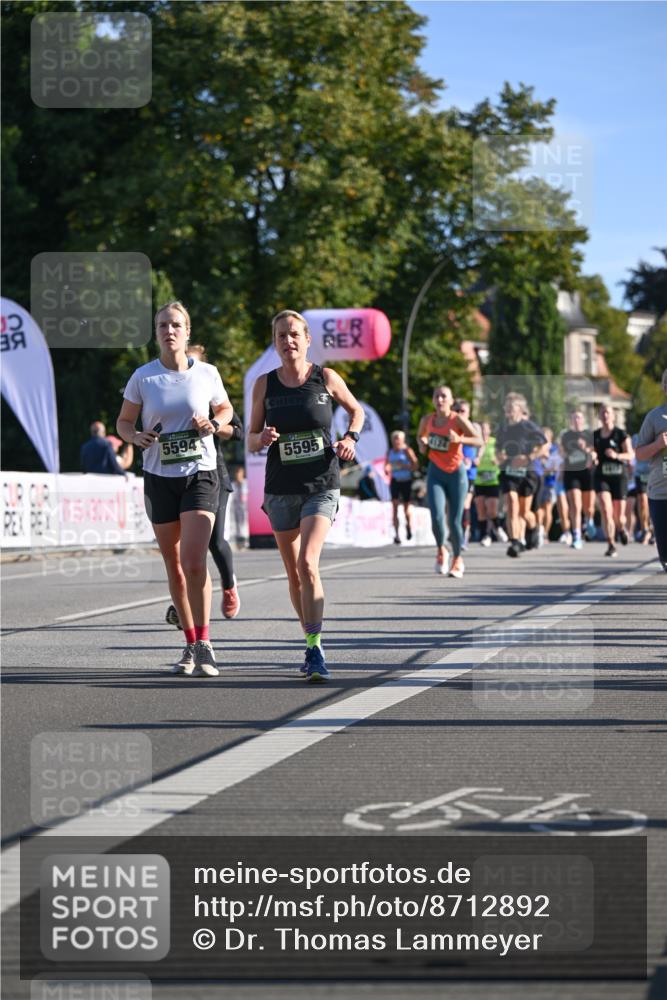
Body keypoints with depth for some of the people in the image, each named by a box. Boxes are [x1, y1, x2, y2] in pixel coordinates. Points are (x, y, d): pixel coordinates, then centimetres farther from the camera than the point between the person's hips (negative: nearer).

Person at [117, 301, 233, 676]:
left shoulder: (207, 373, -1)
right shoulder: (143, 377, -2)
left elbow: (225, 409, 16)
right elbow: (124, 421, 9)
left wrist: (215, 424, -6)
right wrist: (137, 437, -13)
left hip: (201, 475, -2)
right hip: (159, 479, 2)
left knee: (194, 562, -17)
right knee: (174, 566, 8)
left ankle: (204, 645, -9)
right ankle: (191, 644, 22)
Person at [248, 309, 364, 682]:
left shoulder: (326, 378, -2)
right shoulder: (265, 384, 2)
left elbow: (357, 410, 16)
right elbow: (251, 441, 8)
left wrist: (351, 438, -2)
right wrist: (263, 438, -15)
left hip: (322, 487, -3)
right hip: (281, 490, 3)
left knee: (308, 563, -20)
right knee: (294, 573, 10)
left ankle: (316, 650, -19)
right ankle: (312, 644, 27)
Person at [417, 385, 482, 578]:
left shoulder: (458, 420, -12)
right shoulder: (427, 420, -1)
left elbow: (479, 441, -15)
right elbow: (420, 436, 20)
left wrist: (459, 439, -31)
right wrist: (422, 444, -2)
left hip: (456, 474, -2)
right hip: (435, 473, 2)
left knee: (455, 521, 0)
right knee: (437, 517, -16)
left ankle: (457, 560, 23)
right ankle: (441, 551, 13)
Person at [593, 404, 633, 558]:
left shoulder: (621, 434, -3)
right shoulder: (595, 435, 8)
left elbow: (630, 455, -4)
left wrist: (617, 455, -22)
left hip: (619, 476, -2)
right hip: (601, 476, 2)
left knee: (618, 515, 2)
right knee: (605, 509, -18)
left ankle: (621, 528, 40)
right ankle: (611, 545, -12)